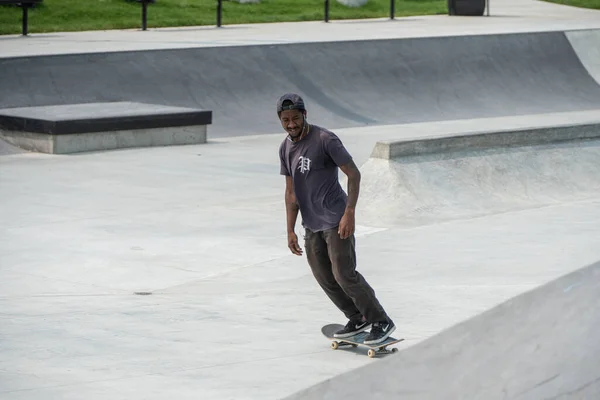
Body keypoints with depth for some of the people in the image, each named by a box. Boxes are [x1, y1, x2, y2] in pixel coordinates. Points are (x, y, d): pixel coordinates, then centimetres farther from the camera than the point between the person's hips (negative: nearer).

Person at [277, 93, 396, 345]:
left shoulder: (325, 140, -14)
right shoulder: (285, 149, 8)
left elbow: (354, 174, -13)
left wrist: (349, 213, -21)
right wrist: (290, 231, 9)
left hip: (336, 220, -7)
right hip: (311, 225, 7)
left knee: (344, 274, -11)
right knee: (325, 279, 8)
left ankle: (382, 322, 0)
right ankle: (358, 319, 23)